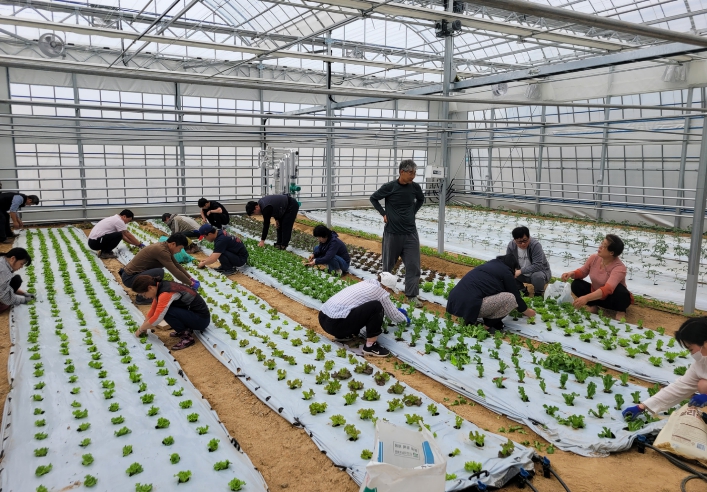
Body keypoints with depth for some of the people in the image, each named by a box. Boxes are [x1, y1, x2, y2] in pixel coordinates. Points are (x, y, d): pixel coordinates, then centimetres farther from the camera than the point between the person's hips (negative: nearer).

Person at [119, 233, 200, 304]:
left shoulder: (164, 247, 4)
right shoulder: (161, 251, -24)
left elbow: (177, 265, 15)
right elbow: (175, 272, -22)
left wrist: (190, 278, 13)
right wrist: (190, 283, -12)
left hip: (132, 272, 10)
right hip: (129, 278, -10)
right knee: (159, 272, -29)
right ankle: (142, 297, -12)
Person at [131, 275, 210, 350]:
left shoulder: (166, 293, -24)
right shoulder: (160, 287, 3)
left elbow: (156, 319, -22)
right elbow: (153, 309, 13)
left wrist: (140, 329, -7)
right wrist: (143, 327, 10)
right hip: (192, 313, 9)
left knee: (166, 311, -23)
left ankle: (187, 336, -11)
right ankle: (184, 330, 10)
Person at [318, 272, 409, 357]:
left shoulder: (367, 283, 19)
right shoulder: (380, 292, -4)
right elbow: (393, 315, 10)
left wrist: (397, 309, 49)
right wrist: (404, 318, 29)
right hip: (335, 324, -9)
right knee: (376, 307, -14)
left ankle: (342, 335, 19)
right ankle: (370, 346, -5)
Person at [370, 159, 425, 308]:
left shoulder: (415, 187, -2)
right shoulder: (389, 187, -13)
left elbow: (421, 199, 19)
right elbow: (373, 198, 2)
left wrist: (413, 212, 8)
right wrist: (383, 214, -3)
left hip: (410, 233, 3)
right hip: (392, 232, -3)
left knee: (413, 265, -1)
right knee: (388, 264, 12)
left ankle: (412, 295, 7)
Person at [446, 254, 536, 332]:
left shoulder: (491, 265, 26)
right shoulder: (506, 272, 4)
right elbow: (516, 295, 12)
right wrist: (527, 311, 31)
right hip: (469, 305, -9)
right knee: (511, 298, -3)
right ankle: (487, 326, 1)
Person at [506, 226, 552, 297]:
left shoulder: (535, 245, -28)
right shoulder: (511, 246, -14)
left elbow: (538, 266, -34)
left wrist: (521, 271, -40)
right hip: (523, 275, 4)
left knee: (537, 276, -37)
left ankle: (539, 294, -3)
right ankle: (523, 291, 8)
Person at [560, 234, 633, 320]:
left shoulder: (619, 268, -33)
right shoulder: (594, 258, -14)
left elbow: (607, 289, -46)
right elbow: (582, 272, 2)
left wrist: (586, 298, -58)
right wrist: (571, 273, -23)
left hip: (614, 299, -5)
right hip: (597, 296, 5)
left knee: (619, 290, -37)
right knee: (576, 284, -16)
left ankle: (621, 311, -7)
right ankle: (592, 305, 3)